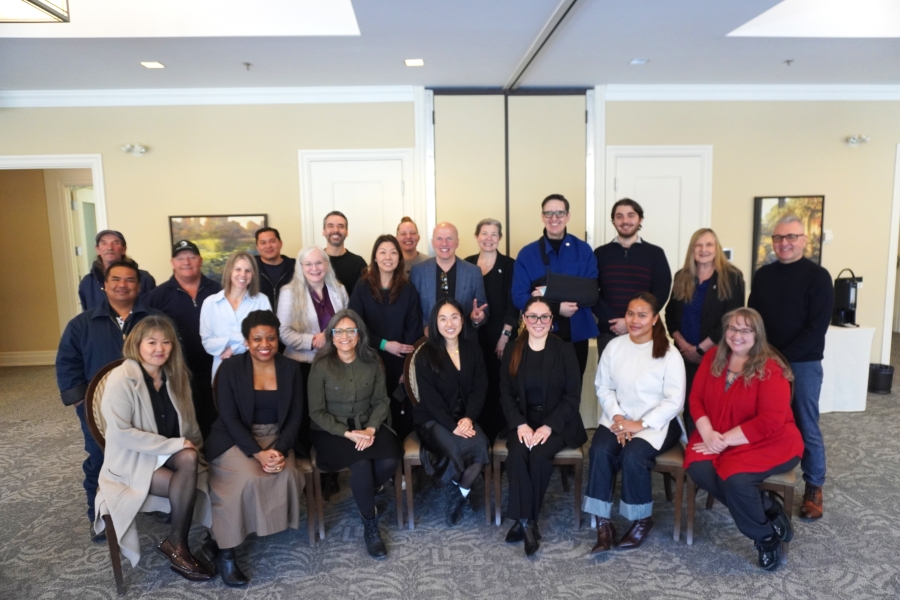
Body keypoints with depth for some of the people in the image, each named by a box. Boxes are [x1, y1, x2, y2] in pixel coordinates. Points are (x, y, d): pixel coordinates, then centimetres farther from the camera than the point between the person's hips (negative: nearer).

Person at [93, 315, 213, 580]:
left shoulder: (174, 374, 3)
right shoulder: (121, 378, -17)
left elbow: (187, 421, 11)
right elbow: (121, 432, -22)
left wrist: (191, 445, -8)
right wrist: (174, 444, -23)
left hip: (170, 453, 5)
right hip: (132, 459, -5)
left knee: (190, 459, -29)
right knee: (189, 486, -27)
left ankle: (176, 543, -13)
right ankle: (177, 547, -3)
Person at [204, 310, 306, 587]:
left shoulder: (290, 369, 1)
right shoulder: (230, 369, -6)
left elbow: (295, 416, 0)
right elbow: (229, 418, -10)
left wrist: (280, 450, -16)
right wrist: (258, 453, -22)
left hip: (276, 438, 3)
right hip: (235, 439, -2)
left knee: (287, 474, -27)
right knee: (249, 478, -29)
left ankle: (280, 525, -2)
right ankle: (225, 553, -12)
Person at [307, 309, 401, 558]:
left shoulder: (372, 362, 0)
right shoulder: (321, 366, -9)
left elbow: (381, 401, 3)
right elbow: (316, 412, -8)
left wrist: (371, 428, -16)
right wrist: (347, 433, -19)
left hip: (368, 426, 3)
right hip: (331, 431, -3)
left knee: (389, 462, -25)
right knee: (362, 465, -30)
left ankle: (366, 496, 10)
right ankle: (370, 525, -5)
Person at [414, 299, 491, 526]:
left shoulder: (473, 350, 8)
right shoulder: (425, 354, -4)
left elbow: (480, 389, 3)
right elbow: (429, 398, -10)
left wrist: (469, 418, -14)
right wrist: (452, 425, -20)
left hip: (465, 417, 3)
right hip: (433, 420, -3)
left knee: (481, 444, -29)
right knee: (456, 449, -32)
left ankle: (456, 494, -6)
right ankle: (458, 493, -2)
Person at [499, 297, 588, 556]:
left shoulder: (565, 350, -1)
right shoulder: (513, 351, 5)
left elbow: (573, 395, -5)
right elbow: (506, 393, 3)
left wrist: (549, 426, -17)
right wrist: (520, 424, -14)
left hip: (558, 422, -2)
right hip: (524, 421, 2)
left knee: (539, 456, -29)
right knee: (517, 455, -28)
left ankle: (525, 520, -10)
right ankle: (526, 521, -16)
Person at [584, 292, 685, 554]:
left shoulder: (668, 353, -7)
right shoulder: (614, 346, 3)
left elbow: (674, 400, -10)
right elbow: (603, 387, 5)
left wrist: (640, 424, -18)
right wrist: (616, 417, -11)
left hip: (656, 423, -3)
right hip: (619, 418, 3)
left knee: (632, 455, -29)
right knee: (600, 451, -26)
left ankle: (643, 519, -3)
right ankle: (602, 522, -16)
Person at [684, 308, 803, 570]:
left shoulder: (770, 369, -15)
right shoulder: (713, 358, 2)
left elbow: (770, 422, -21)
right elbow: (696, 398, 2)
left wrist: (725, 439, -21)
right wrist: (708, 434, -15)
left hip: (769, 441, -5)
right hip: (718, 438, 5)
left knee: (734, 478, -32)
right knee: (697, 468, -25)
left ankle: (767, 536, 0)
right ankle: (767, 510, -5)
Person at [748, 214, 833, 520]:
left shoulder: (817, 276, -6)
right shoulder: (763, 275, 9)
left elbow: (817, 327, -12)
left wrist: (783, 356, -16)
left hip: (802, 364, -4)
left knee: (805, 426, 3)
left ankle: (814, 488, 17)